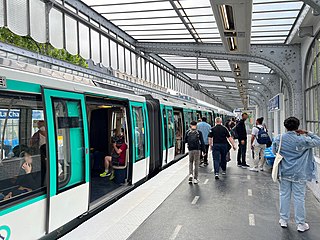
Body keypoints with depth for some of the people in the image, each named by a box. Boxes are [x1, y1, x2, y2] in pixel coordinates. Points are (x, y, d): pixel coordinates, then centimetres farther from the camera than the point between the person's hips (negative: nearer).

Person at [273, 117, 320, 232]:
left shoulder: (278, 139, -6)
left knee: (284, 195, 13)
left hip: (284, 173, 3)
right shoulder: (302, 140, -15)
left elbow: (274, 151, 9)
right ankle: (300, 224, 16)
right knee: (299, 198, 6)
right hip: (299, 174, -2)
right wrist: (307, 133, 2)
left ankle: (284, 220, 23)